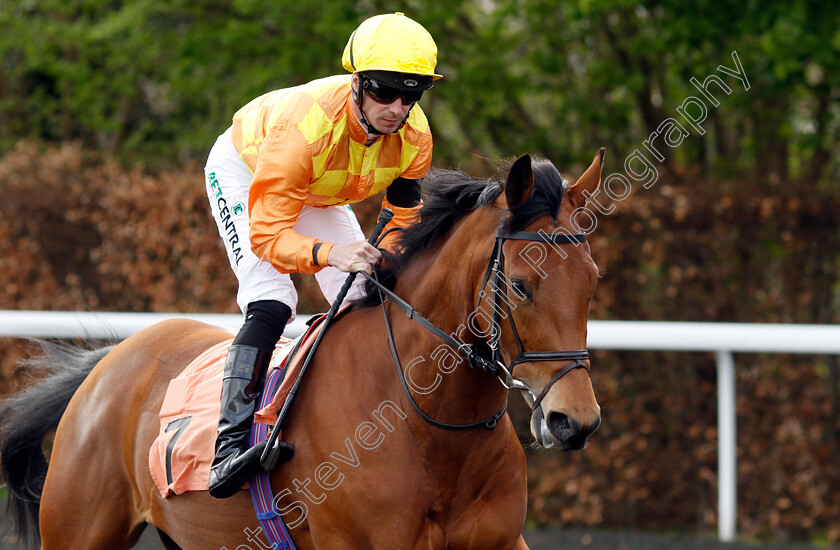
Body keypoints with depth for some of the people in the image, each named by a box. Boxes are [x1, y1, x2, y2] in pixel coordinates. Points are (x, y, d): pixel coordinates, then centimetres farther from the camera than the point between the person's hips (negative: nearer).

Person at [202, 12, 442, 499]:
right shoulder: (305, 127, -45)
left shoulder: (414, 138, -26)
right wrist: (329, 253, -60)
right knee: (271, 306, -26)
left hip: (320, 194, 6)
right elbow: (267, 232, -43)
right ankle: (231, 446, -32)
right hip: (243, 171, -6)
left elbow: (406, 221, -9)